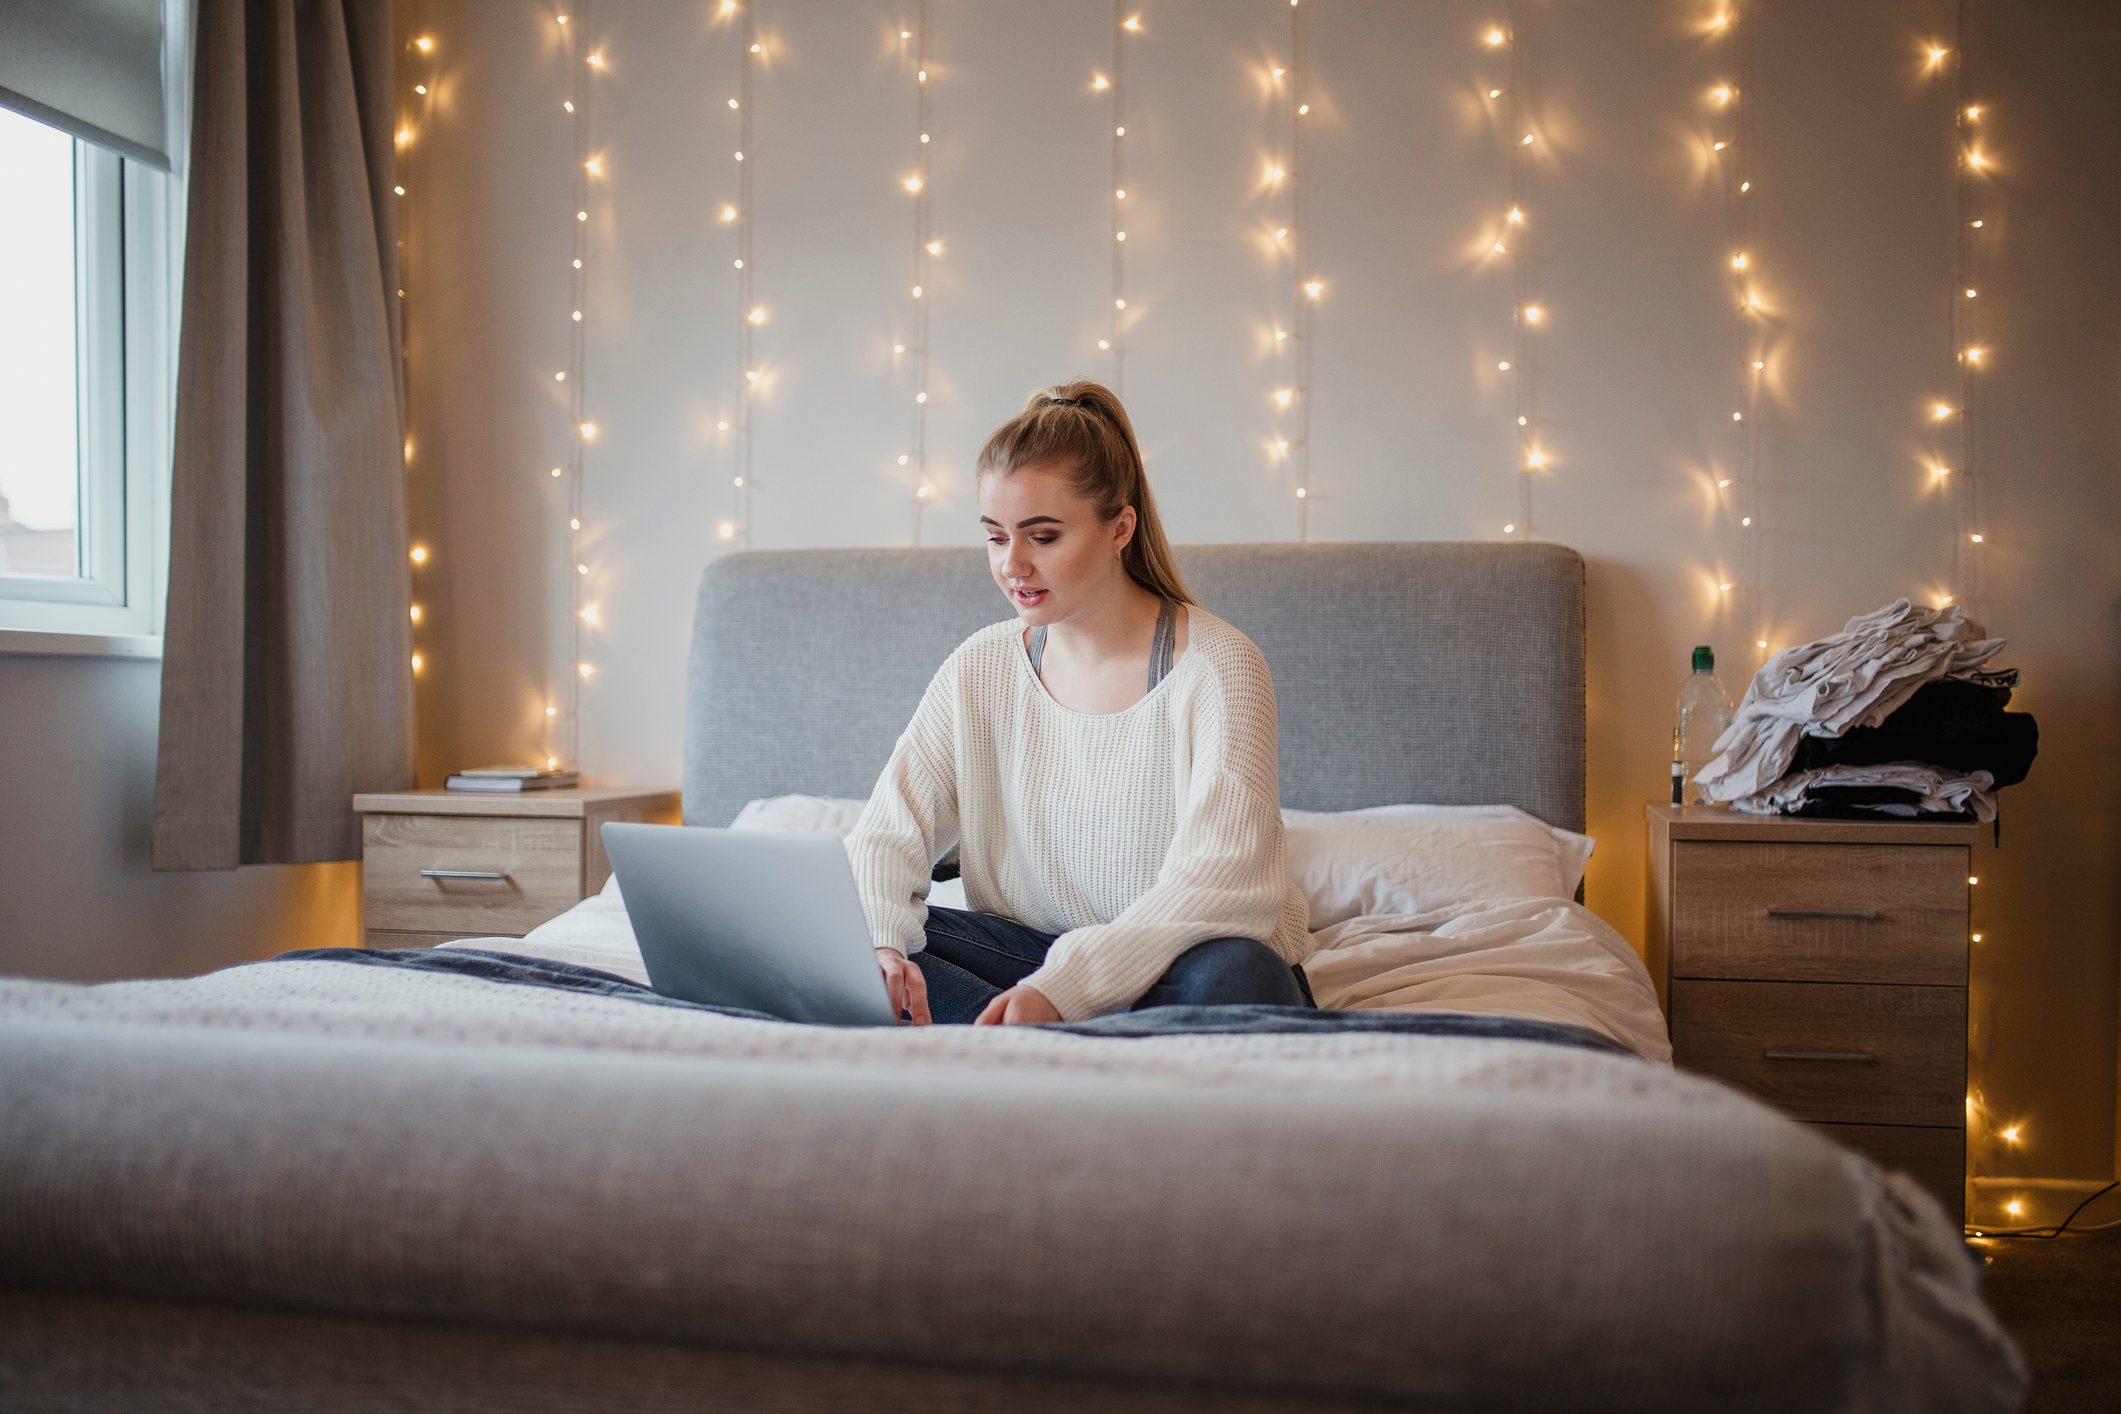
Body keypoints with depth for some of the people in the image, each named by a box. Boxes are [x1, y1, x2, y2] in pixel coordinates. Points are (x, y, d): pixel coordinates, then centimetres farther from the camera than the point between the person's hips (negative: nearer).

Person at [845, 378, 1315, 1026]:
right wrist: (875, 944, -26)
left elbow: (1216, 881, -22)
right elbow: (887, 832, -3)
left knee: (1230, 976, -39)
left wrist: (1063, 986, -35)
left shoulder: (1217, 669, -13)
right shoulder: (980, 668, 3)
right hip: (1036, 951, 5)